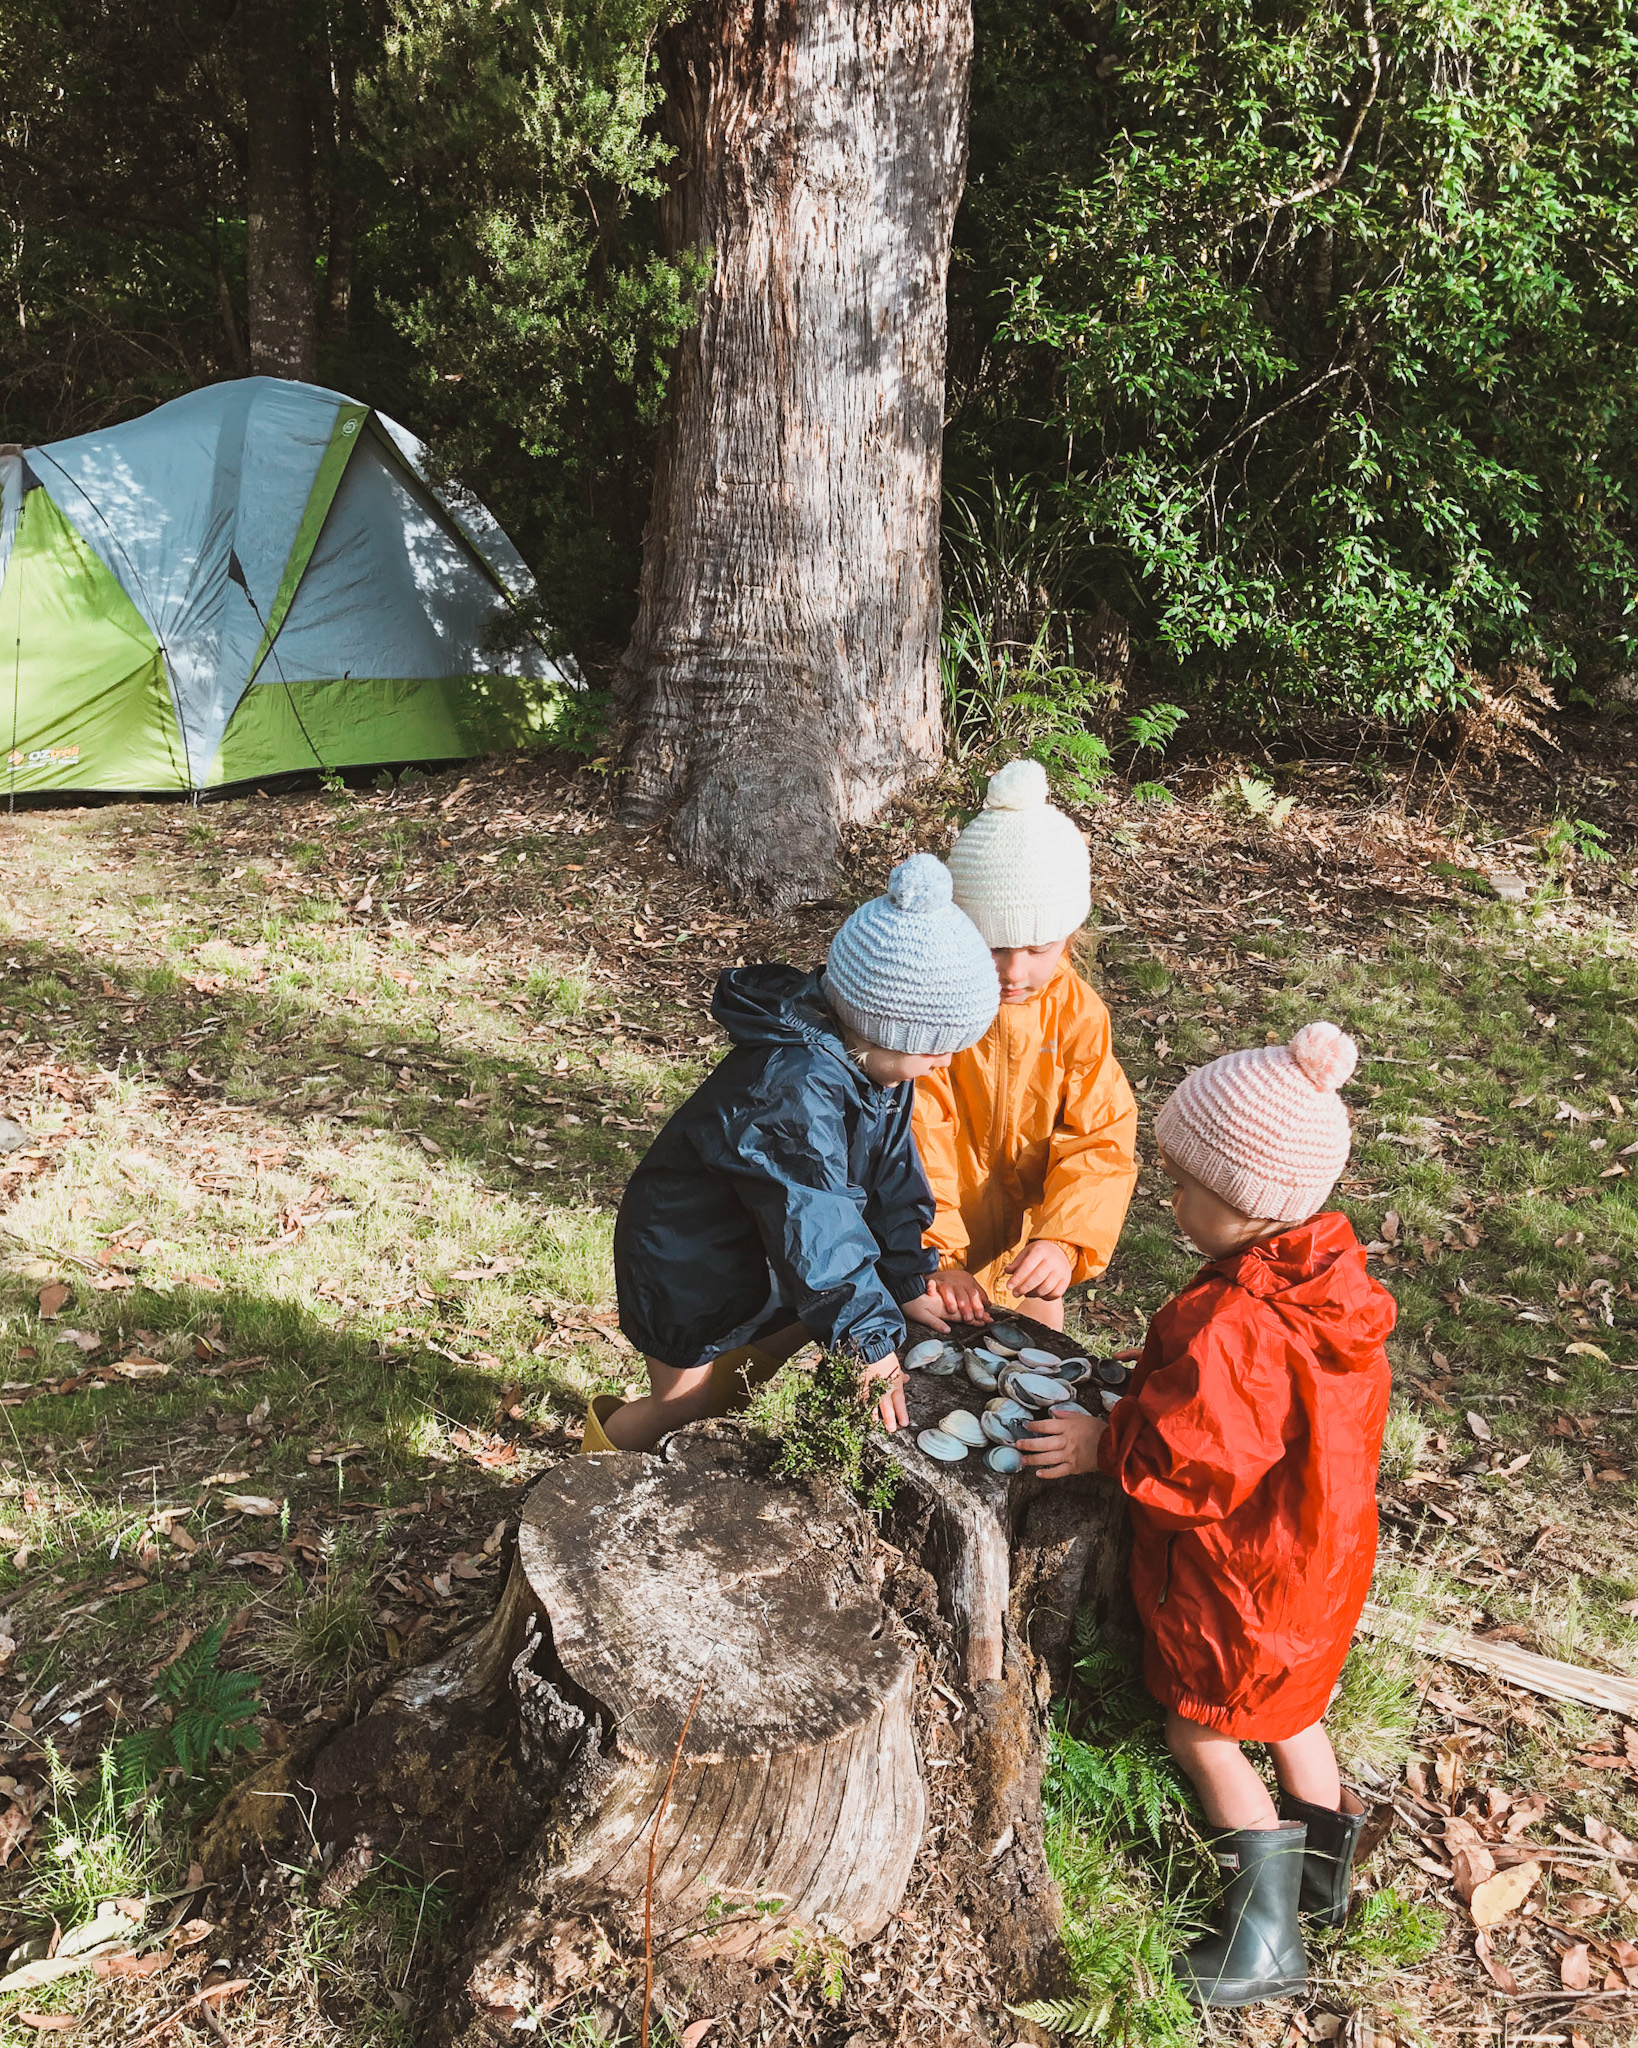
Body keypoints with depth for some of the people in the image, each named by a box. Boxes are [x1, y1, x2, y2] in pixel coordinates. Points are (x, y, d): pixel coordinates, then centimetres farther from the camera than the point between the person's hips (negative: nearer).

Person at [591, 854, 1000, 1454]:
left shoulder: (873, 1062, -10)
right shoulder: (795, 1088, -40)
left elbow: (890, 1175, -1)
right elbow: (817, 1225, -39)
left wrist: (909, 1282, -1)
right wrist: (870, 1342, -36)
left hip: (759, 1254, 8)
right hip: (689, 1263, -8)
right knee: (681, 1403, 9)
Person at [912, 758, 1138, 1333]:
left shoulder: (1076, 1012, -12)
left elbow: (1101, 1140, -13)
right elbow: (914, 1144, -23)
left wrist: (1064, 1240, -27)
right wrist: (934, 1257, -30)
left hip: (1027, 1244, 3)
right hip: (942, 1239, -3)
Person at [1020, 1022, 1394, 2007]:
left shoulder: (1230, 1329, -37)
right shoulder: (1332, 1270, -10)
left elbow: (1198, 1469, -30)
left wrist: (1104, 1447, -17)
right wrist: (1159, 1380, 2)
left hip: (1240, 1572, -8)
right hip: (1321, 1554, 8)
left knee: (1200, 1726, 13)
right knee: (1283, 1699, 29)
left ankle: (1266, 1934, 25)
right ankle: (1324, 1865, 47)